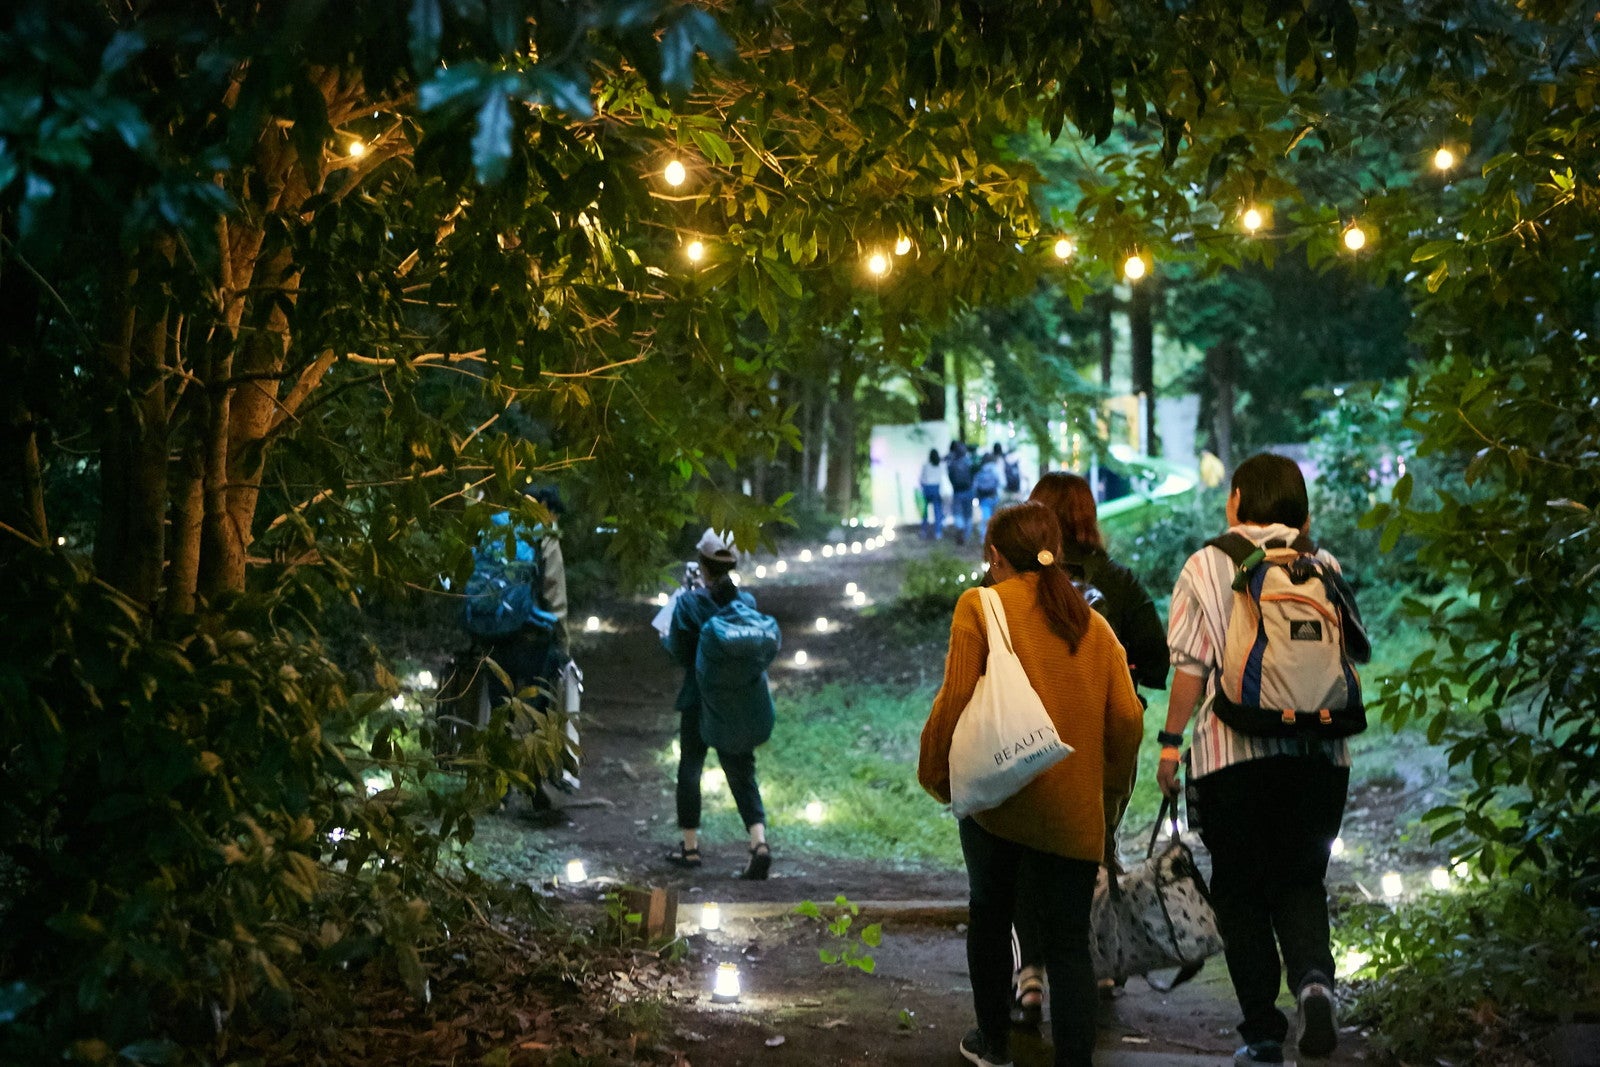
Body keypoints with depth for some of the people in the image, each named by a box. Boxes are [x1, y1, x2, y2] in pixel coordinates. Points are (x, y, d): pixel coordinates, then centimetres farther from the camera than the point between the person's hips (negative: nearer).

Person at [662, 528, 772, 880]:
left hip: (698, 702, -3)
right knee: (742, 772, 5)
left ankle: (690, 846, 20)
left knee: (689, 769, 14)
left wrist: (666, 638, 12)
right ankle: (759, 841, -13)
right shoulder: (747, 601, -3)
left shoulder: (689, 603, -14)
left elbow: (680, 654, -11)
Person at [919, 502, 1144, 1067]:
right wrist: (1113, 787, 16)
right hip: (1076, 808, 2)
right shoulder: (1091, 621, 8)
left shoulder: (980, 606, -2)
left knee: (990, 916, 18)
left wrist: (935, 773, 2)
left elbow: (955, 700, -10)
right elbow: (1126, 717, 2)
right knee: (1069, 940, 5)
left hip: (998, 797, -2)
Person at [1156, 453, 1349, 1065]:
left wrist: (1171, 740, 5)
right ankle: (1314, 977, -15)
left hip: (1234, 750, -2)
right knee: (1301, 881, 13)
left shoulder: (1206, 566, 1)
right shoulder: (1323, 565, 7)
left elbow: (1192, 664, -2)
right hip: (1319, 752, 2)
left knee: (1240, 893, 9)